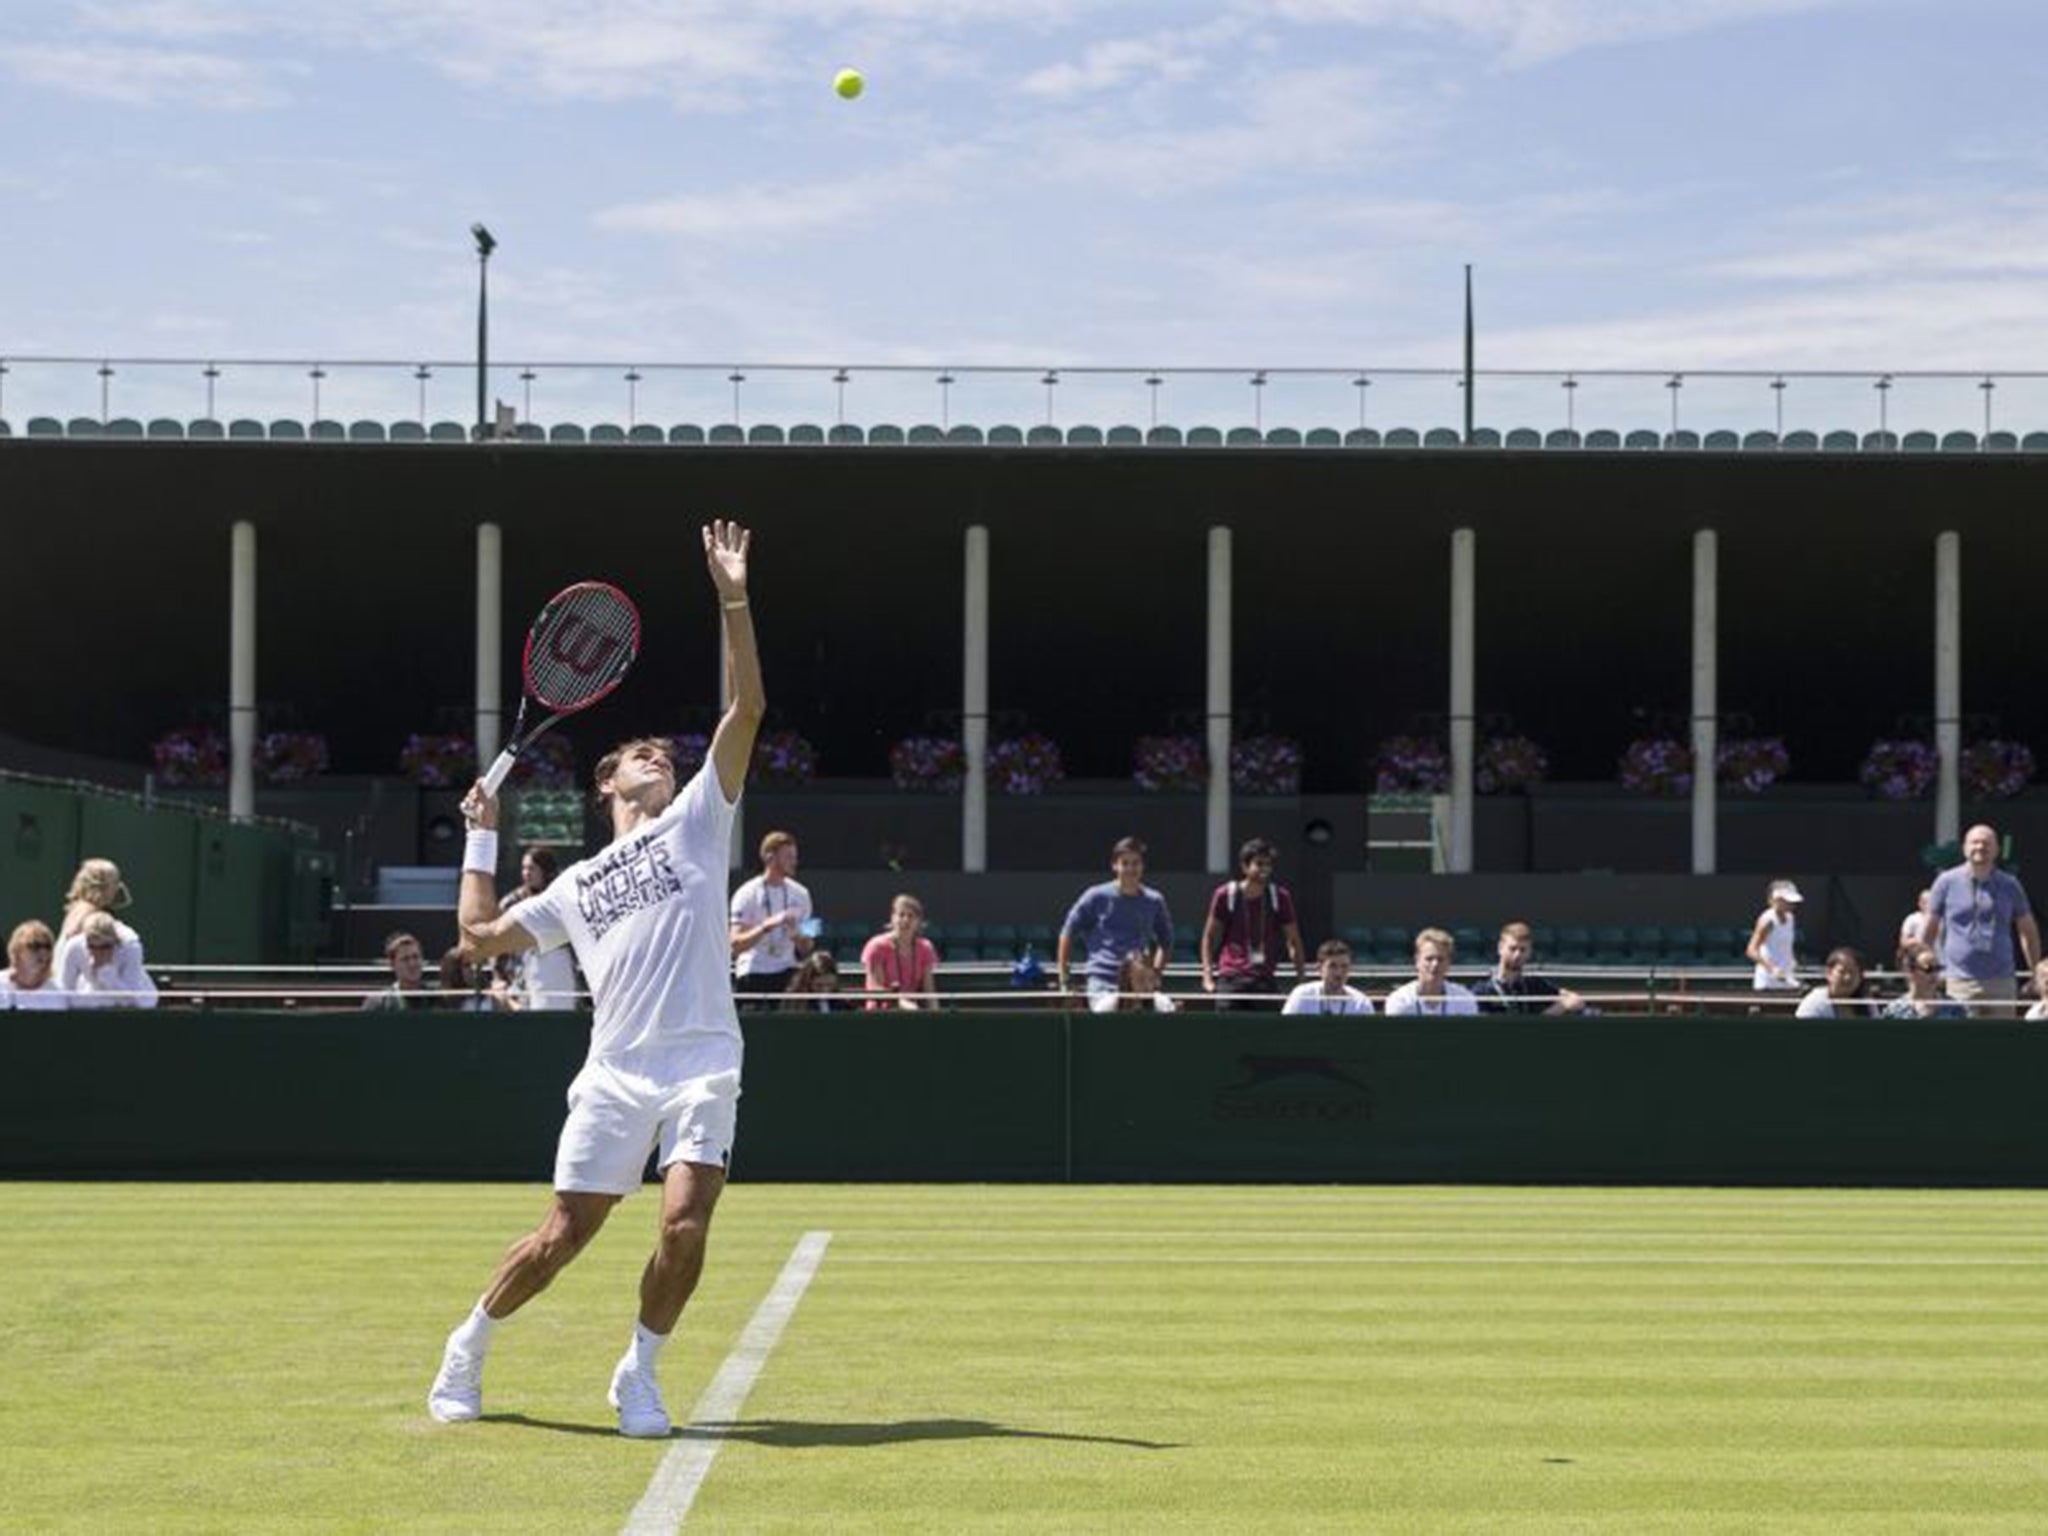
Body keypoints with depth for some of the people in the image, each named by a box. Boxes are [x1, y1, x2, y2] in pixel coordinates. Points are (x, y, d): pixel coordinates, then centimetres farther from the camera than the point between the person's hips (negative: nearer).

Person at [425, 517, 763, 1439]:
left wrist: (734, 601, -1)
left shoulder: (695, 824, 16)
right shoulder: (574, 888, 23)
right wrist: (482, 836, 29)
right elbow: (481, 933, 28)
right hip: (614, 1075, 1)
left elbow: (745, 710, 6)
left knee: (685, 1225, -17)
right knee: (563, 1236, -2)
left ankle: (638, 1376, 5)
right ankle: (468, 1349, 21)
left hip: (701, 1069, -1)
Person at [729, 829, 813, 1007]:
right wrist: (768, 925, -25)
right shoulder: (747, 894, -6)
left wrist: (800, 937, -10)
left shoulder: (800, 894, 9)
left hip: (789, 974, 4)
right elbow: (736, 944, -14)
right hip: (754, 975, -4)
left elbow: (805, 949, 14)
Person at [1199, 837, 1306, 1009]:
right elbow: (1209, 937, 9)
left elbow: (1293, 941, 12)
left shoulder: (1280, 897, 5)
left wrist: (1301, 976, 7)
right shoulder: (1226, 895, 2)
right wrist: (1208, 975, -1)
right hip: (1231, 977, -1)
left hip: (1266, 979, 1)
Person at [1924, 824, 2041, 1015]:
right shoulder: (1946, 882, 4)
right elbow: (1929, 929, 9)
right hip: (1958, 981, -2)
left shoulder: (2010, 885, 9)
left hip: (2000, 982, 2)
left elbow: (2028, 932, 15)